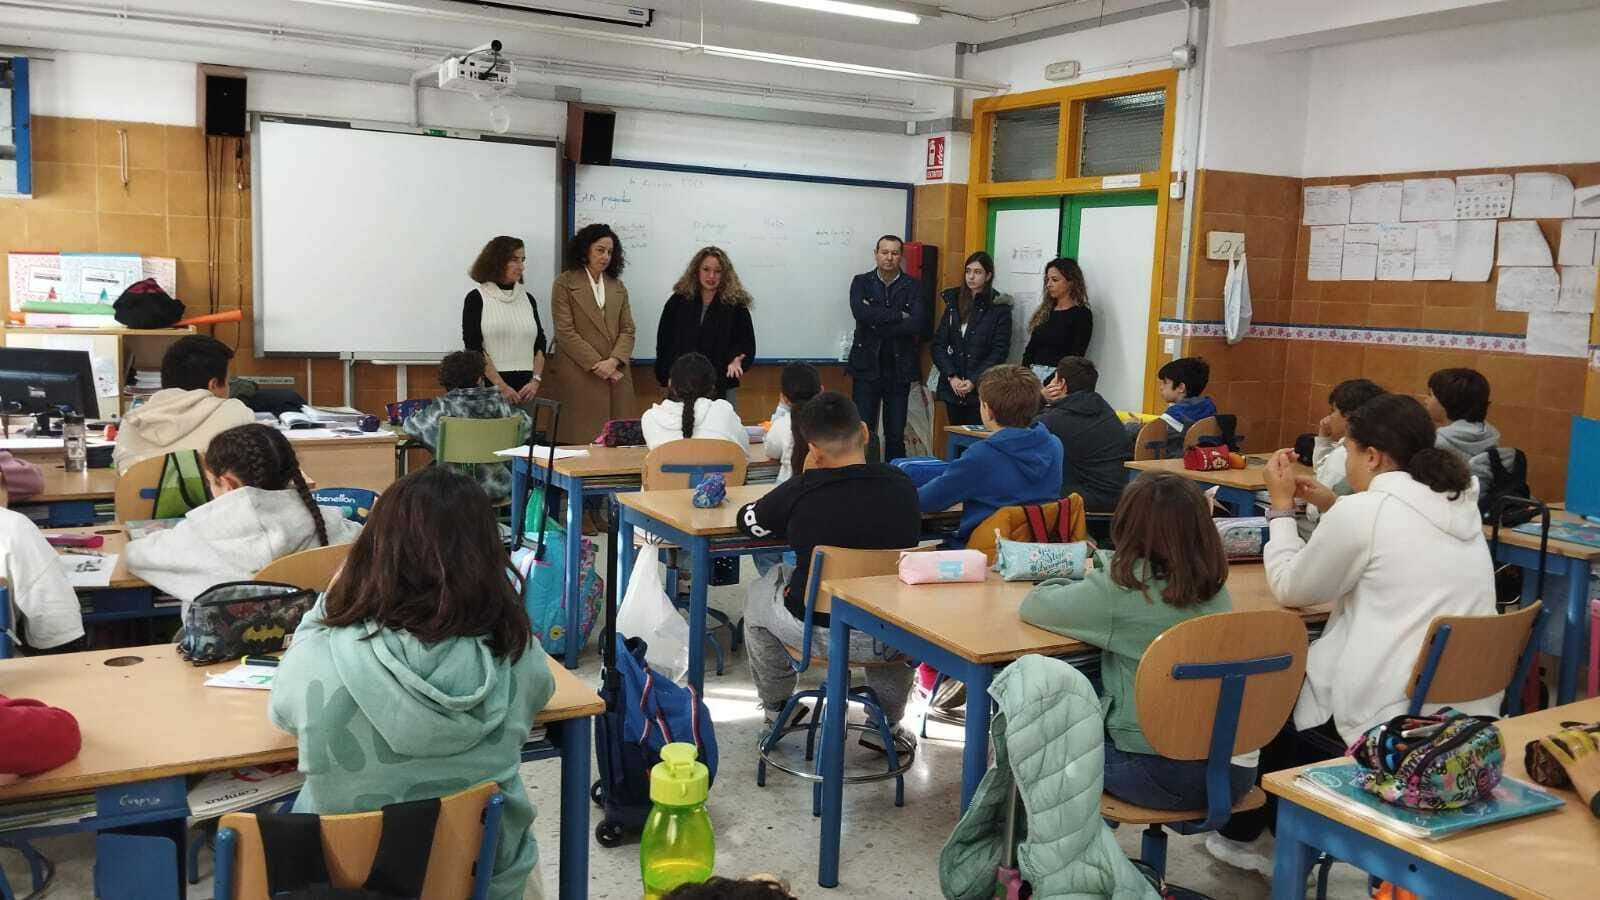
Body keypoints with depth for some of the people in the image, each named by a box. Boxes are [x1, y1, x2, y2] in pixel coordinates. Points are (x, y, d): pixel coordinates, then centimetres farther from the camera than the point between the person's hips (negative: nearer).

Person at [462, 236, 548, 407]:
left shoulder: (528, 299, 13)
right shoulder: (476, 298, 0)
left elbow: (540, 344, 11)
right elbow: (473, 348, -8)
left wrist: (536, 380, -6)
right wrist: (502, 387, -15)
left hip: (525, 389, 4)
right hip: (489, 387, -4)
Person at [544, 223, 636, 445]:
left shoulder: (618, 286, 16)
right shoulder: (564, 283, 2)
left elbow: (627, 330, 10)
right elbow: (565, 331, -6)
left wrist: (613, 361, -8)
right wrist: (596, 364, -11)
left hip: (615, 376, 4)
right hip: (579, 379, -4)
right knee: (581, 440, -6)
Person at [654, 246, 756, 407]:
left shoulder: (736, 304, 0)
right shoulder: (678, 302, 4)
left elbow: (747, 342, 2)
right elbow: (664, 342, 8)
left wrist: (737, 361, -19)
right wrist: (667, 376, 0)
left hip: (723, 388, -1)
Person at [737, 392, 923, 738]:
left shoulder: (800, 491, -17)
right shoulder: (902, 484, -8)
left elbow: (747, 521, 3)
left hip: (818, 632, -2)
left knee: (760, 594, 29)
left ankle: (776, 710, 44)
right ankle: (887, 720, 40)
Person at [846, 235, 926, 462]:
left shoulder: (912, 286, 4)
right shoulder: (861, 282, 5)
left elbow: (918, 324, -11)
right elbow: (860, 313, -14)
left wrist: (877, 322, -12)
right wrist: (899, 315, -13)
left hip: (899, 367, 1)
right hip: (867, 366, 0)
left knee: (896, 433, 5)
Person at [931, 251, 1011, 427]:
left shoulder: (1000, 309, -1)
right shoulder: (953, 303, 11)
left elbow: (999, 352, -6)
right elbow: (938, 344, 7)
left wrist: (974, 381, -14)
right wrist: (951, 376, -7)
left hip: (981, 389, -4)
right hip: (952, 388, 4)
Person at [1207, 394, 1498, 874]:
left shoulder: (1364, 511, -15)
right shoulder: (1460, 506, 7)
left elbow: (1291, 588, -3)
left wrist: (1282, 505, 6)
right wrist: (1333, 508, 16)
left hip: (1393, 719, -7)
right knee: (1302, 670, 27)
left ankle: (1250, 831, 38)